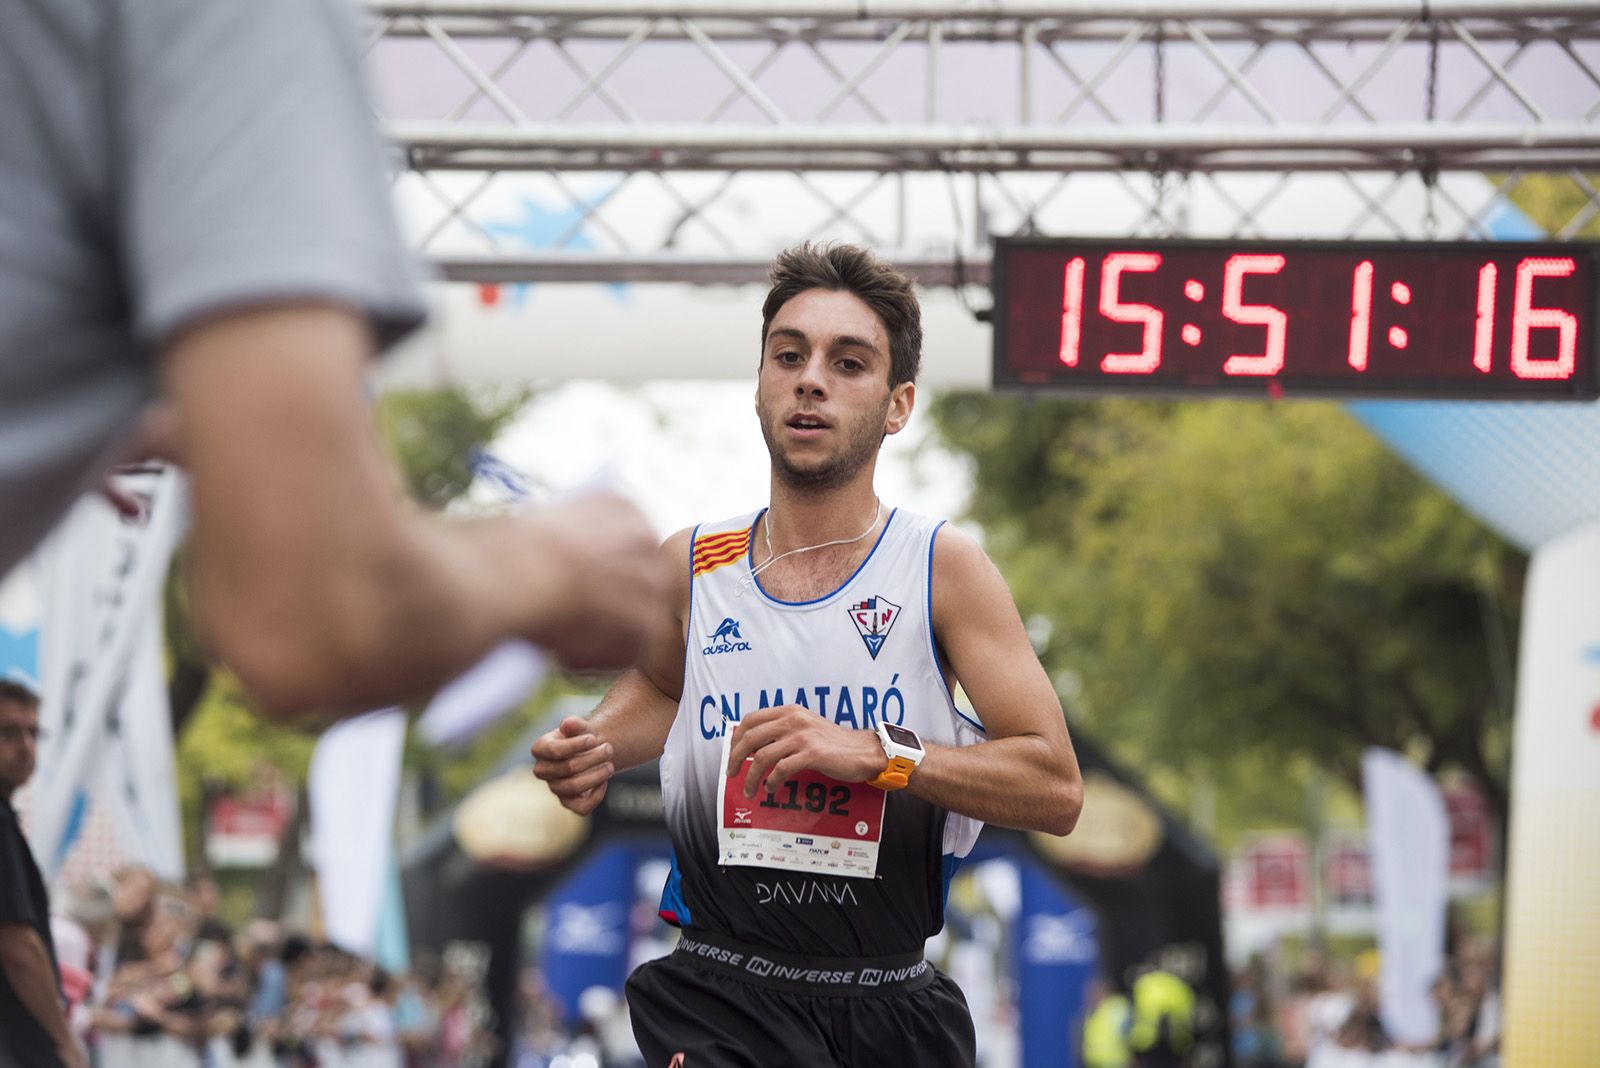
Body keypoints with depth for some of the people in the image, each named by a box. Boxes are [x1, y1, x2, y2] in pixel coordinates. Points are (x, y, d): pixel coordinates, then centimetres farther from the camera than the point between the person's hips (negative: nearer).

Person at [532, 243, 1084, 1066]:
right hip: (723, 998, 0)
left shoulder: (944, 567, -1)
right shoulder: (689, 566, 5)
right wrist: (593, 746, 8)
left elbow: (1056, 790, -8)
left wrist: (877, 752, -20)